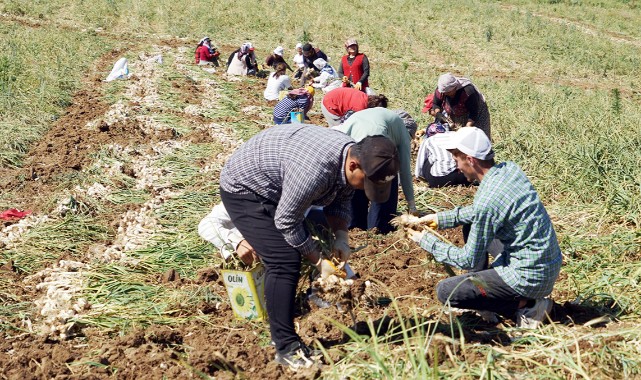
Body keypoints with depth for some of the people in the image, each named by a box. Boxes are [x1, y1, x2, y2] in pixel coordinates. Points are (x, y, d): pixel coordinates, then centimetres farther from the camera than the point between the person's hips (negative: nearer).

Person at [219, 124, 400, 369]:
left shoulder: (353, 156, -11)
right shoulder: (314, 170, -39)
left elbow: (340, 200, 7)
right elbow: (286, 221, -26)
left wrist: (341, 237, -8)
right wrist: (318, 261, -17)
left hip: (272, 190, 9)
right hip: (243, 190, -9)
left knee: (295, 255, 9)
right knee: (284, 262, -18)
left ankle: (284, 337, 19)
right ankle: (286, 348, -11)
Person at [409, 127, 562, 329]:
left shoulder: (487, 201, -26)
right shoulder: (509, 168, 0)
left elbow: (469, 260, -15)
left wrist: (427, 242, -3)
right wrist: (440, 218, 16)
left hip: (530, 277, -9)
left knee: (445, 291, -7)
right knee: (472, 222, 22)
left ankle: (526, 305, -3)